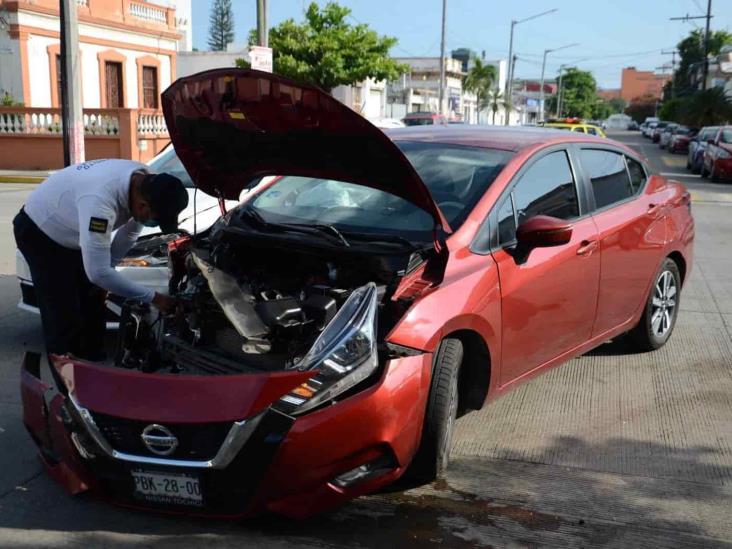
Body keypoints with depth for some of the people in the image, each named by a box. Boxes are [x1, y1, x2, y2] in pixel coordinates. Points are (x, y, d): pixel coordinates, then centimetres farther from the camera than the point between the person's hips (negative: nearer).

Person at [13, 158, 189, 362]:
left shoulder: (146, 182, -20)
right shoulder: (100, 200, -45)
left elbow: (129, 232, 0)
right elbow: (98, 272, -42)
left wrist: (107, 269, -2)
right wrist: (154, 298, -34)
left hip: (72, 231, 8)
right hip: (39, 231, -7)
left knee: (92, 307, 10)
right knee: (64, 317, -9)